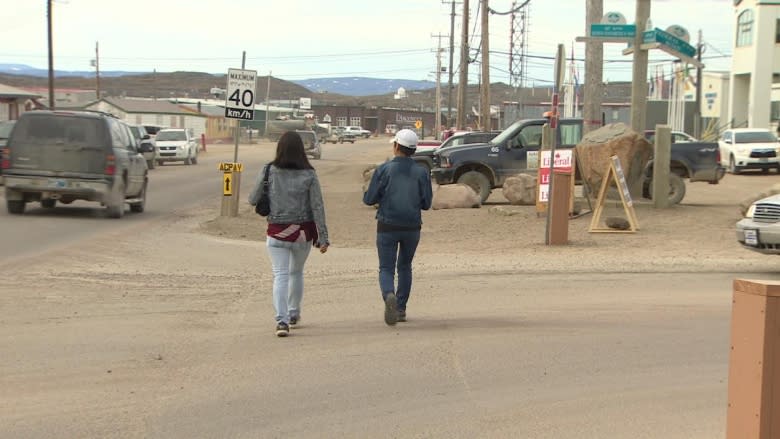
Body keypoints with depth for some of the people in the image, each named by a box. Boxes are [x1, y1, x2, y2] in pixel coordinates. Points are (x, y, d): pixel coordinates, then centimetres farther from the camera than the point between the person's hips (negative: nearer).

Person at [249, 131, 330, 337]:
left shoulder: (269, 171, -7)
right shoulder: (309, 175, -7)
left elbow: (252, 200, -1)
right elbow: (318, 207, -7)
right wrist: (323, 237, -4)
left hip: (277, 232, -1)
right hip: (303, 232, 1)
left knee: (280, 275, -2)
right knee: (297, 272, 22)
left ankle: (282, 320, -18)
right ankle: (294, 313, 34)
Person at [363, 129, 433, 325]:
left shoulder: (384, 170, -8)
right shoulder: (421, 172, -1)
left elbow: (369, 199, -7)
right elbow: (426, 204, 2)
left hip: (387, 226, -2)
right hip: (412, 228, 2)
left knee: (386, 269, 2)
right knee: (405, 268, 19)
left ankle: (389, 296, -27)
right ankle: (401, 309, 20)